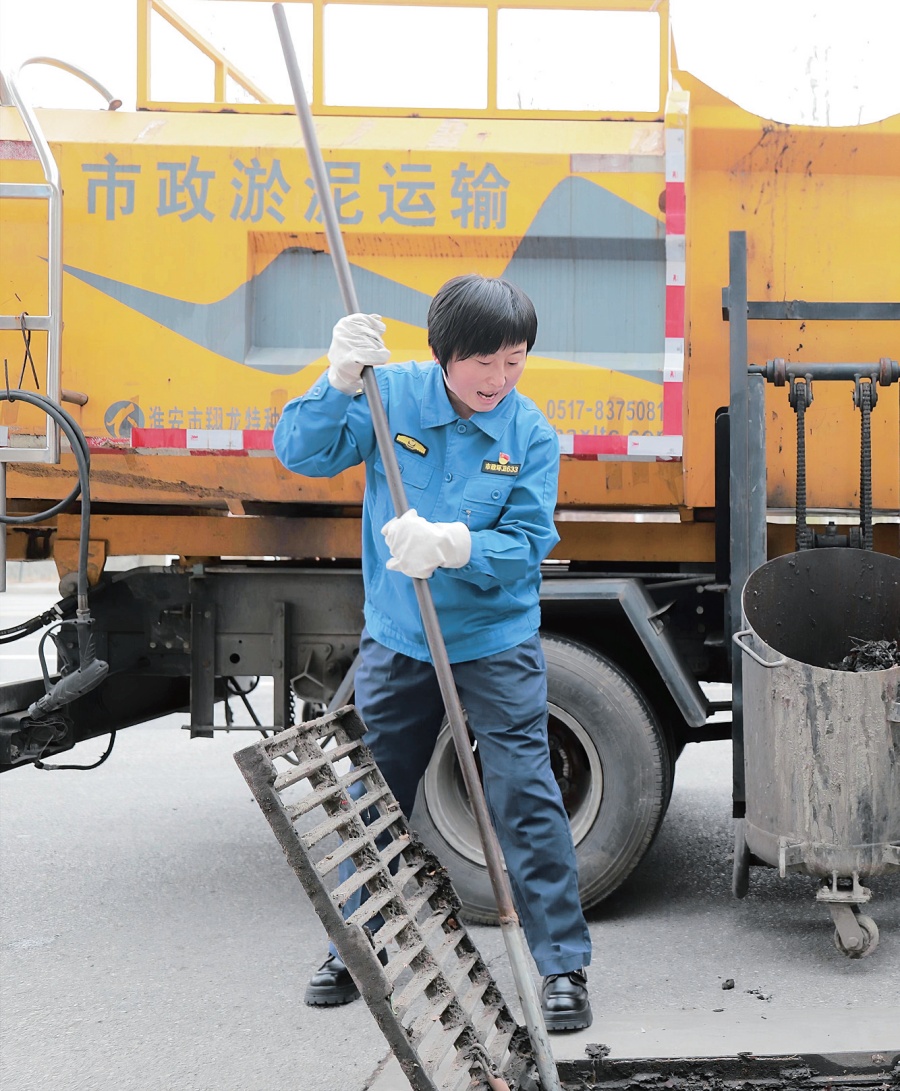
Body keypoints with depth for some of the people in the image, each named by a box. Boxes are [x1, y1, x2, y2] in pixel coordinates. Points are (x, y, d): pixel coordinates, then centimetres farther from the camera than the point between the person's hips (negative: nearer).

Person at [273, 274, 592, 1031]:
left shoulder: (530, 434, -10)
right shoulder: (392, 396, -8)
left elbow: (526, 545, -16)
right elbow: (303, 453, -13)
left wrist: (450, 547, -33)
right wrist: (340, 384, -29)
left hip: (496, 642, -2)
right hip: (396, 638, 2)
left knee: (525, 798, -5)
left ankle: (564, 964, 8)